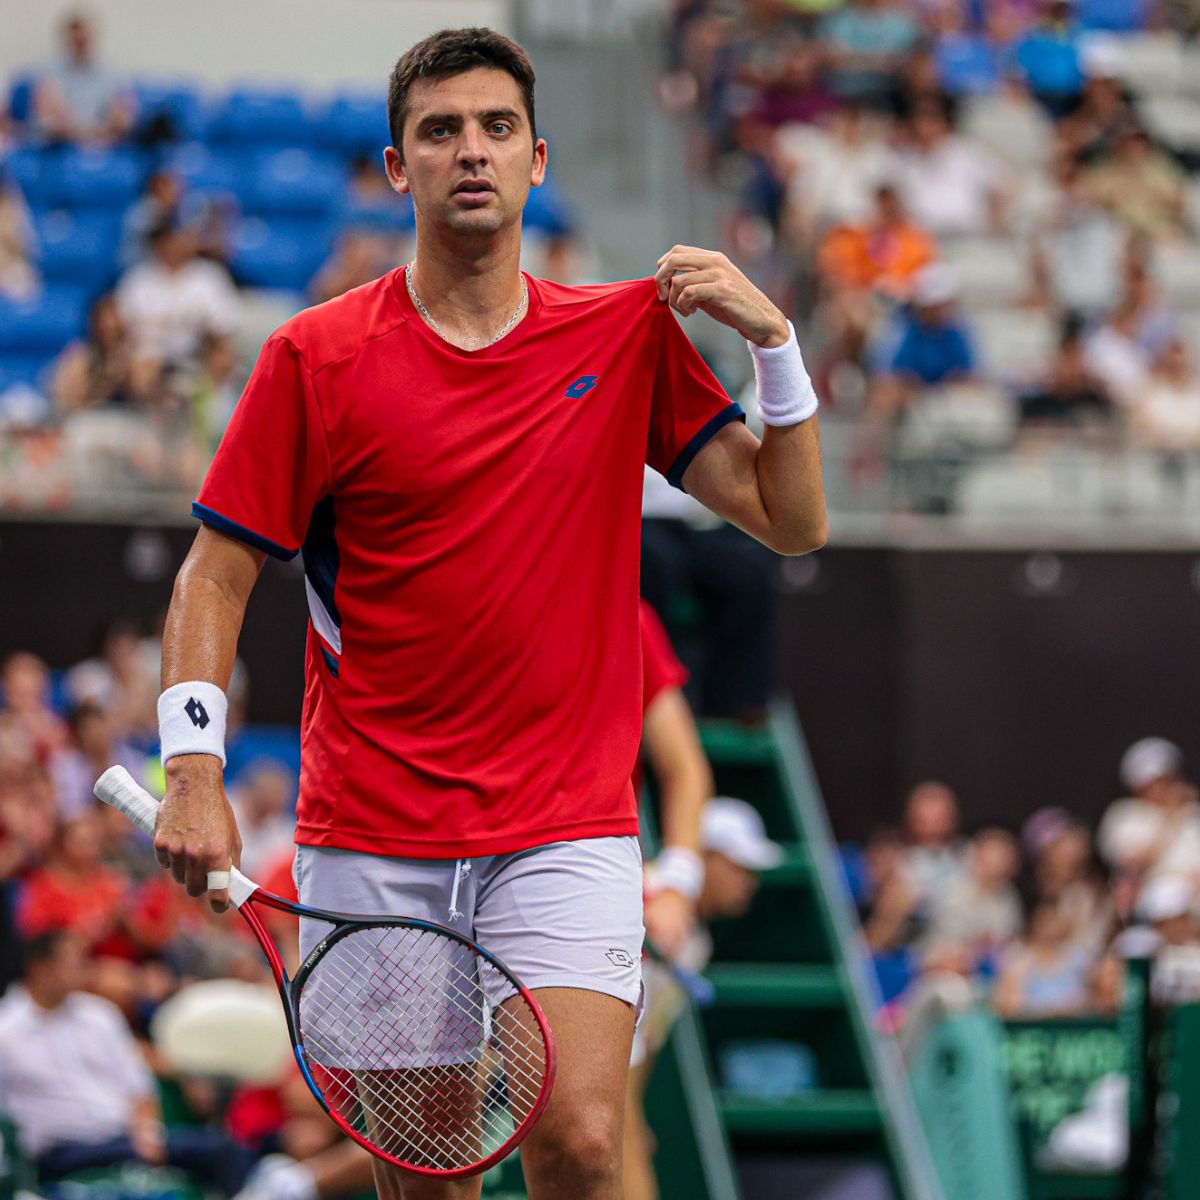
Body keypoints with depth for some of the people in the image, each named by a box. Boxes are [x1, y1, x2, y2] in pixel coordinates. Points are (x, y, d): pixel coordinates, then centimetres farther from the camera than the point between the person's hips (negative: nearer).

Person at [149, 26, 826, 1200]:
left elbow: (791, 521, 6)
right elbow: (217, 572, 3)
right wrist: (194, 772, -9)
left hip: (567, 833, 0)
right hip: (369, 839, 0)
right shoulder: (317, 357, 0)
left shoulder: (628, 334, 6)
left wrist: (771, 337, -8)